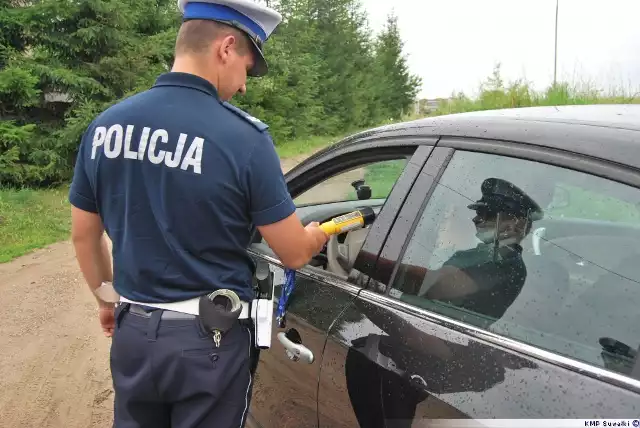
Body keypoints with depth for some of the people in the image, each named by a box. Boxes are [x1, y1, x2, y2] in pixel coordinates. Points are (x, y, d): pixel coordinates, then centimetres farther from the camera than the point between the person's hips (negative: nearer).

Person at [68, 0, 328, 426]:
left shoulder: (104, 125, -3)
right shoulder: (244, 137, -19)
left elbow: (83, 236, 8)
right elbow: (295, 254, -11)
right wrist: (317, 234, 11)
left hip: (133, 331, 5)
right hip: (211, 338, -4)